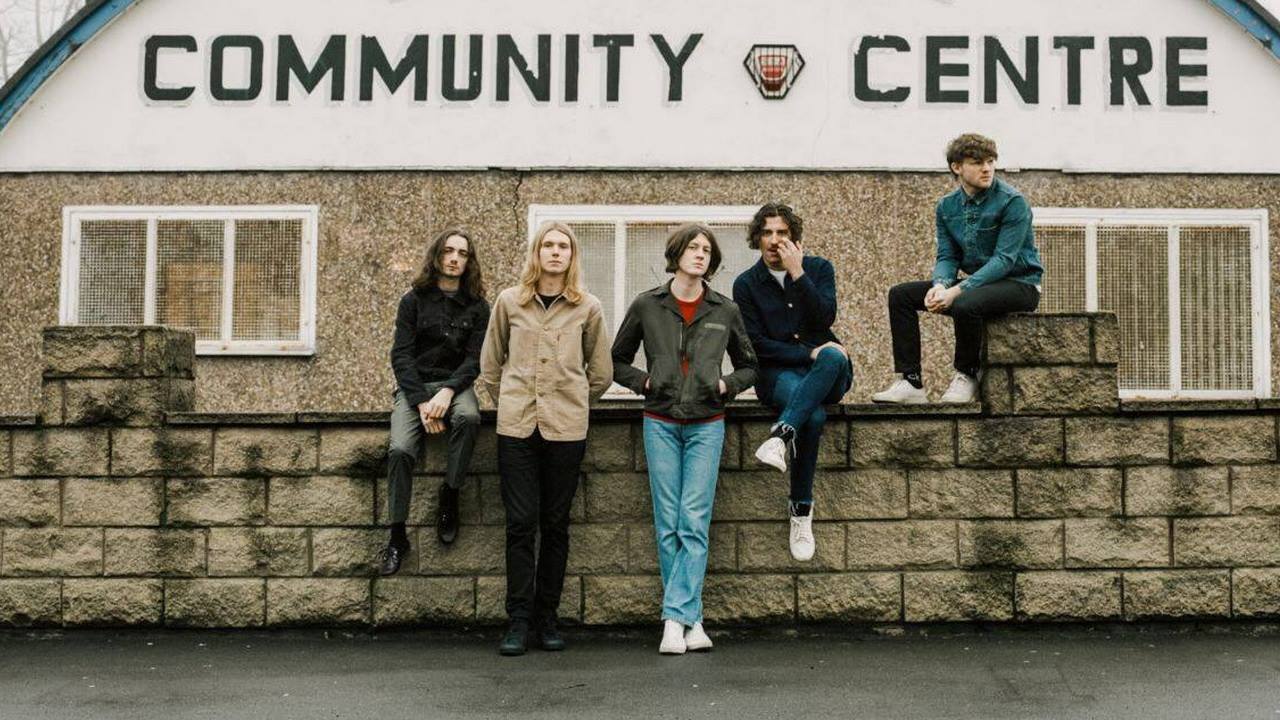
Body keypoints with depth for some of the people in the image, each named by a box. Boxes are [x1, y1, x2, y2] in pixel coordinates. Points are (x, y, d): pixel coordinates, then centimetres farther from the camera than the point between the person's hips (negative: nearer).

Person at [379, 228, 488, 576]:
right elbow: (401, 354, -2)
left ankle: (449, 497, -17)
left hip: (455, 384, 0)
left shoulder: (477, 306, 6)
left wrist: (448, 391, -19)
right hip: (413, 385, 0)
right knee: (400, 449, -25)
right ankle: (397, 537, -14)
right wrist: (421, 401, -15)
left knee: (469, 417, -35)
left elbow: (474, 358, -1)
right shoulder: (414, 299, 4)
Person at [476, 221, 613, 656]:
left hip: (566, 429, 0)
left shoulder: (587, 308, 5)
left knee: (555, 524, 5)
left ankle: (546, 617, 15)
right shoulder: (509, 302, 6)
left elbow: (601, 372, 13)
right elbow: (490, 362, 17)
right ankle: (519, 620, 6)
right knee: (521, 523, -1)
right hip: (516, 426, 0)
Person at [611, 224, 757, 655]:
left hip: (706, 425, 0)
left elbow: (748, 366, 18)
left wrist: (727, 385, 0)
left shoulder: (726, 311, 7)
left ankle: (675, 617, -6)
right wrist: (644, 381, -2)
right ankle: (692, 620, 8)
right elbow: (618, 361, 14)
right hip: (661, 423, 0)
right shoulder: (646, 307, 5)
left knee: (694, 523, -7)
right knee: (668, 525, 0)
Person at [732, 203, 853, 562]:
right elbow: (757, 345, -2)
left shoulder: (818, 268, 9)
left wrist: (797, 274, -15)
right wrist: (808, 353, -13)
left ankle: (781, 435, -49)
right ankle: (802, 512, -30)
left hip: (826, 371, 2)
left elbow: (825, 318, -8)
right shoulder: (746, 284, 6)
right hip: (778, 372, -1)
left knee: (834, 356, -39)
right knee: (813, 415, -37)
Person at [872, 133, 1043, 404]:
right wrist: (940, 285, -22)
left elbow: (1004, 259, -22)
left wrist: (958, 290, -30)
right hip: (979, 281, 7)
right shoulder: (947, 206, 4)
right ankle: (910, 382, -9)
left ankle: (966, 377, -11)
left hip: (1019, 283, -7)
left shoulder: (1012, 202, -15)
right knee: (900, 294, -3)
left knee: (965, 304, -37)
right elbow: (947, 257, 2)